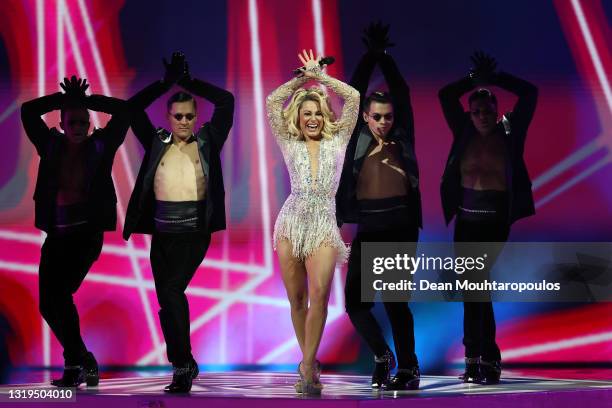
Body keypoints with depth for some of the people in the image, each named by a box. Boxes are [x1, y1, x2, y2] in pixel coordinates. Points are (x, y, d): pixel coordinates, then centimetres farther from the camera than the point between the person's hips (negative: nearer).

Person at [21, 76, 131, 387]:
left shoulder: (100, 147, 0)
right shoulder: (51, 146, 7)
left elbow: (122, 110, -3)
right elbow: (27, 111, 4)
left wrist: (86, 100, 1)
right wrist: (66, 98, 3)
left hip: (87, 233, -4)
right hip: (56, 235, 4)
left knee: (58, 294, -19)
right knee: (48, 303, -1)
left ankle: (76, 363, -6)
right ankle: (82, 362, 16)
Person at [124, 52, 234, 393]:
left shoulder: (207, 141, 5)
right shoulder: (157, 143, 10)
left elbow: (226, 101, 1)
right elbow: (134, 107, 7)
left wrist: (190, 81, 3)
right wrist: (168, 82, 6)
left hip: (194, 231, -4)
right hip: (162, 232, 4)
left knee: (171, 291, -19)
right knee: (168, 298, 6)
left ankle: (184, 364, -9)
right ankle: (182, 367, 18)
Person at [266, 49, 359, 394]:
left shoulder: (337, 140, 10)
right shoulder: (289, 144, 11)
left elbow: (353, 97, 4)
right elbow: (272, 101, 6)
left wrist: (320, 76, 10)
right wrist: (302, 77, 10)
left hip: (324, 224, -2)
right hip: (292, 221, 2)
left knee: (319, 293, -18)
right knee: (297, 298, 4)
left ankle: (308, 366, -16)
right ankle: (309, 361, 18)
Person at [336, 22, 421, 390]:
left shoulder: (402, 138, 4)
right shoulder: (358, 137, 7)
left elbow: (402, 93, 3)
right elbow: (355, 92, 4)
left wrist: (384, 55, 4)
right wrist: (370, 54, 3)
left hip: (400, 226, -2)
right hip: (367, 228, 2)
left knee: (395, 300, -4)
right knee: (355, 299, 1)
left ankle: (408, 368, 9)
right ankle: (382, 355, 23)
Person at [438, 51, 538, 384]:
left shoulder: (510, 134, 1)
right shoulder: (464, 134, 7)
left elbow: (530, 93, -1)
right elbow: (445, 95, 8)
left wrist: (493, 78, 0)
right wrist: (475, 78, 3)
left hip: (496, 220, -3)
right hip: (466, 220, 3)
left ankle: (480, 358, -4)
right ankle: (481, 359, 8)